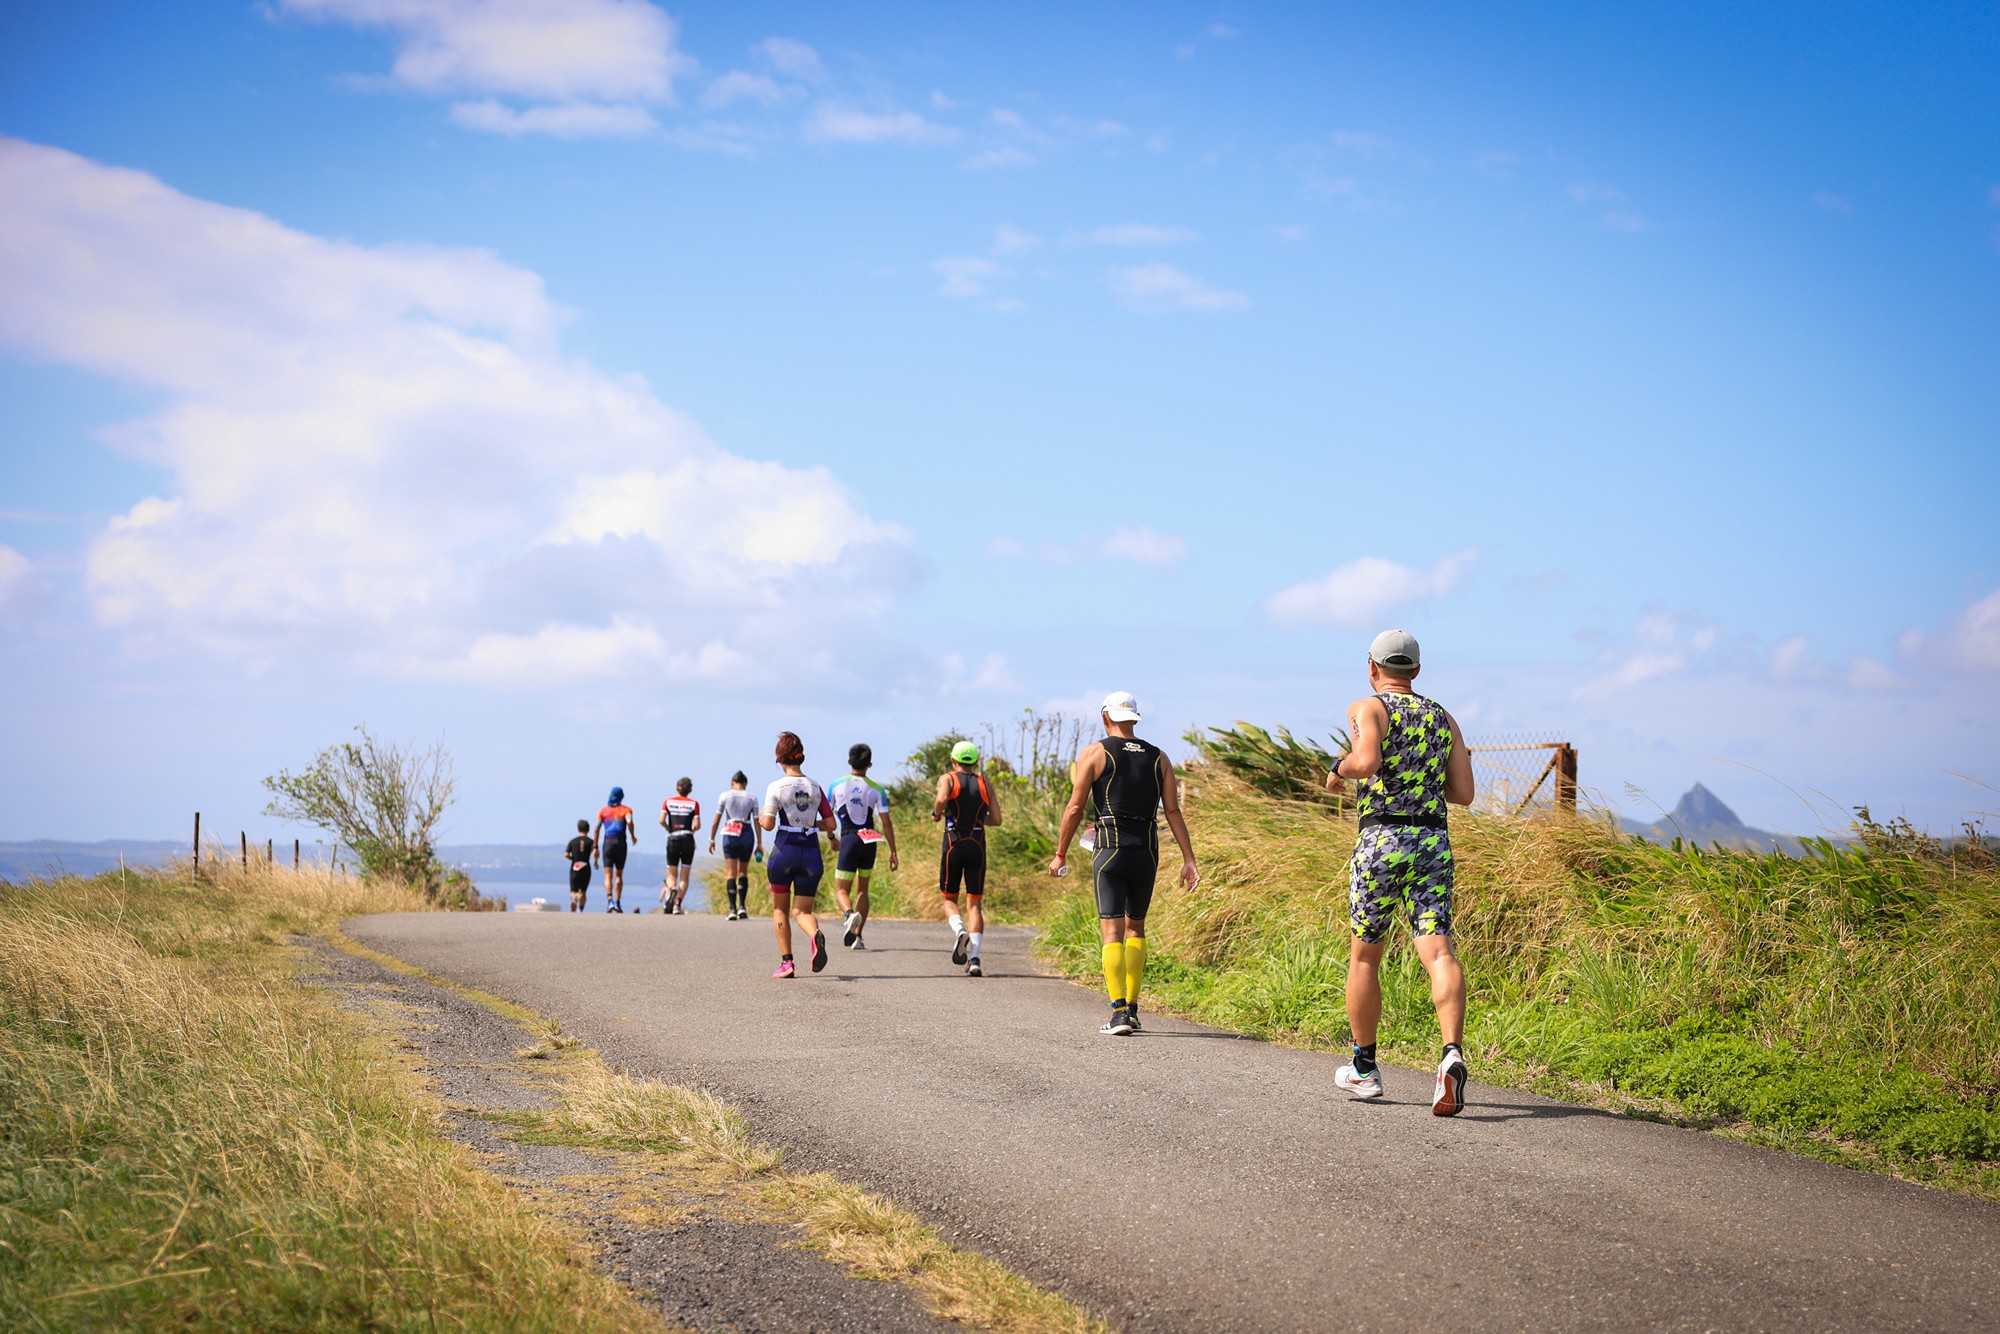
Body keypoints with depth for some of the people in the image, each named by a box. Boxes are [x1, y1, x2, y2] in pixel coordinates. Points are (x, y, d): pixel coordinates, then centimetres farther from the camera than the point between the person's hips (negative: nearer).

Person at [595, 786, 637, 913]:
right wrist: (633, 836, -1)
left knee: (608, 875, -3)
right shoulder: (626, 809, 4)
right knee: (619, 875, 11)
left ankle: (609, 900, -23)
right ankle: (617, 903, 7)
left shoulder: (603, 810, 8)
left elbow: (597, 828, 2)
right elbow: (629, 822, -16)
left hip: (607, 843, 0)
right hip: (620, 843, 0)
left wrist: (596, 847, 4)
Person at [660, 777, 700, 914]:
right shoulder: (694, 803, 3)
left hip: (672, 839, 0)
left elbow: (661, 821, -6)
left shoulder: (668, 801, 5)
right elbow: (697, 825, -5)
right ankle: (678, 904, -5)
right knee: (684, 877, 7)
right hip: (688, 840, 0)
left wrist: (669, 829, 12)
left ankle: (672, 890, -25)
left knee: (671, 875, 8)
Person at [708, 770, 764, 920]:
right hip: (747, 834, 1)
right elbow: (756, 822, 4)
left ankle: (733, 909, -12)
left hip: (730, 834, -1)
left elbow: (717, 820, 4)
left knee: (730, 873, -1)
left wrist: (711, 839, 11)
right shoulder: (752, 798, 6)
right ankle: (742, 906, 7)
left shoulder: (725, 796, 3)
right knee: (743, 872, 16)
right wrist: (759, 844, 8)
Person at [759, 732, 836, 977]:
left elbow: (768, 824, -12)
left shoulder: (776, 787, -7)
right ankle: (816, 935, -28)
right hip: (811, 853, 3)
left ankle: (786, 963, 8)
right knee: (803, 910, 7)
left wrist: (762, 818, 10)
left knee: (780, 909, 14)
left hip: (784, 851, -3)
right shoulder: (816, 788, 4)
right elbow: (830, 824, 4)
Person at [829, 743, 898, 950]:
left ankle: (850, 914, -32)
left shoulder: (837, 785, 0)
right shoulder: (877, 789, 1)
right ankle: (857, 937, 8)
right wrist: (893, 852, 2)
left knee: (841, 889, 2)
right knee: (862, 889, 15)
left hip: (849, 839, -2)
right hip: (870, 842, 2)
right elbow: (886, 822, -2)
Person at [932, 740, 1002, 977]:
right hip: (977, 846, 2)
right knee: (975, 903, 4)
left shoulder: (947, 779, 2)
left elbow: (942, 798, -21)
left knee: (949, 898, 13)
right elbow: (996, 819, 6)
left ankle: (959, 930, -19)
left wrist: (937, 813, -1)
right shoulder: (985, 783, 10)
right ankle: (974, 958, -10)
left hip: (953, 844, -2)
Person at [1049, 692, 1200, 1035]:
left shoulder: (1094, 754, 0)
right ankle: (1132, 1008, 19)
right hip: (1147, 852, 4)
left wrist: (1060, 854, 6)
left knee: (1112, 932, -5)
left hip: (1110, 849, -4)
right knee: (1135, 928, 19)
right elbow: (1173, 811, 4)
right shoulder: (1159, 758, 10)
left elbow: (1075, 808, -2)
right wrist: (1188, 859, 4)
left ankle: (1119, 1014, -17)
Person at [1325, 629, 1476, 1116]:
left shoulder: (1367, 708, 1)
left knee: (1364, 955, 13)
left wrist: (1340, 769, 2)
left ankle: (1364, 1068, 22)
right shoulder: (1444, 718, 16)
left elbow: (1367, 761, -19)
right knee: (1439, 953, -9)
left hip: (1382, 840, -3)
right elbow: (1463, 793, 12)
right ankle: (1453, 1053, -32)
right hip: (1434, 842, 3)